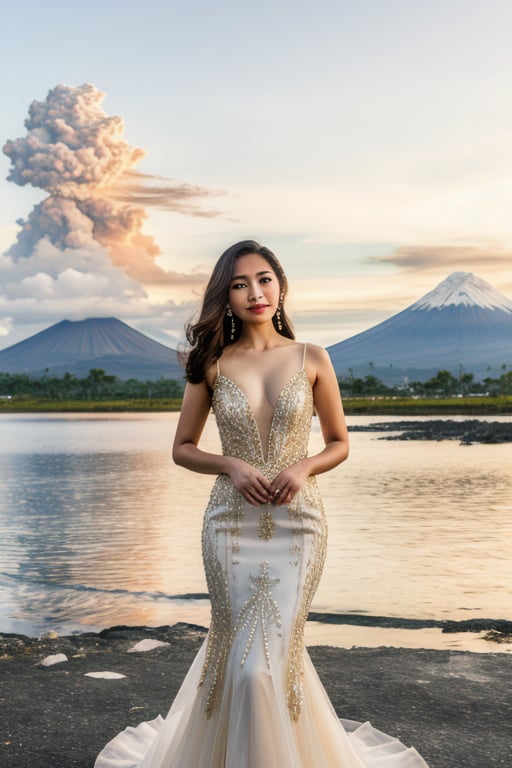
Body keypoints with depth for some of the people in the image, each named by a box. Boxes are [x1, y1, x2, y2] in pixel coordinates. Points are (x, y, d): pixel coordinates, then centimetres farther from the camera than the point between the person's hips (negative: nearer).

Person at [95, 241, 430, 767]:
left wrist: (302, 467, -10)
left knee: (272, 654, -2)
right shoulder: (212, 363, 2)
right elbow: (182, 449, 7)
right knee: (239, 649, 5)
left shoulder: (312, 360, 2)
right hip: (231, 523, 1)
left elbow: (339, 444, 9)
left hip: (298, 522, 0)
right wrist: (232, 466, -10)